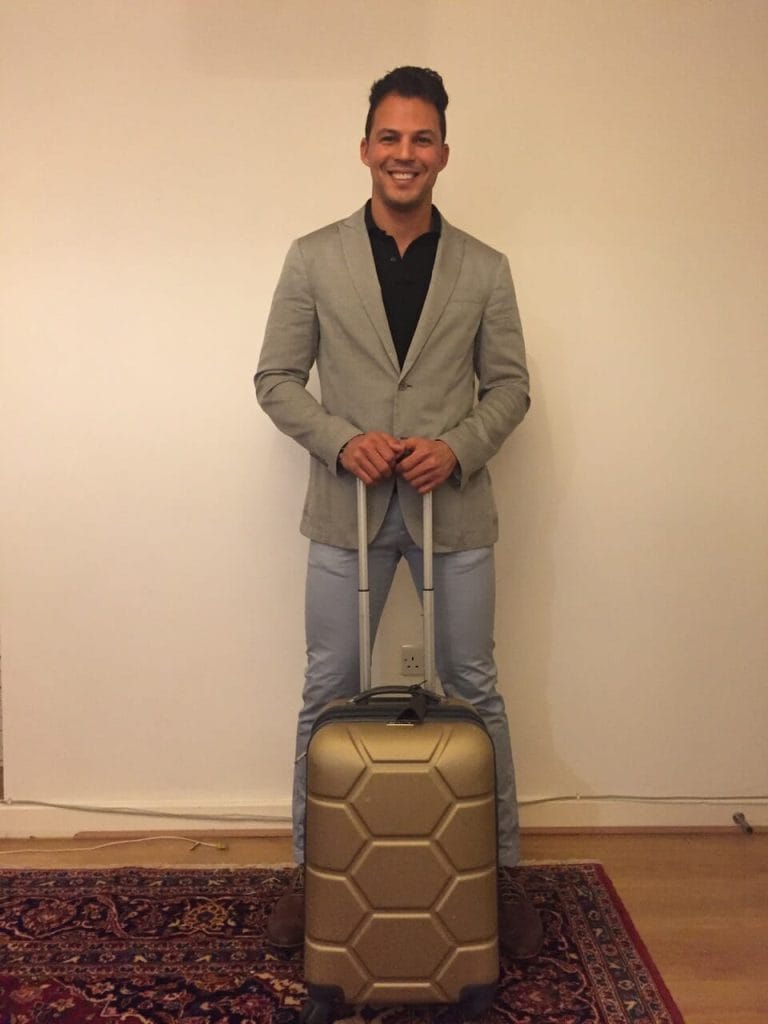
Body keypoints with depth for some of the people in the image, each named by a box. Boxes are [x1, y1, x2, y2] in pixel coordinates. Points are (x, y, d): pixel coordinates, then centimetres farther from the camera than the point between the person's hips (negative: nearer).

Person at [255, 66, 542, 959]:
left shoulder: (485, 269, 4)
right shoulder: (313, 258, 2)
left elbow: (510, 385, 5)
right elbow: (276, 377, 2)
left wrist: (458, 447, -14)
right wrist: (341, 440, -15)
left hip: (454, 507, 1)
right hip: (347, 507, 0)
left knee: (474, 692, 9)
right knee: (328, 693, 9)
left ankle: (502, 872, 27)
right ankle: (314, 871, 27)